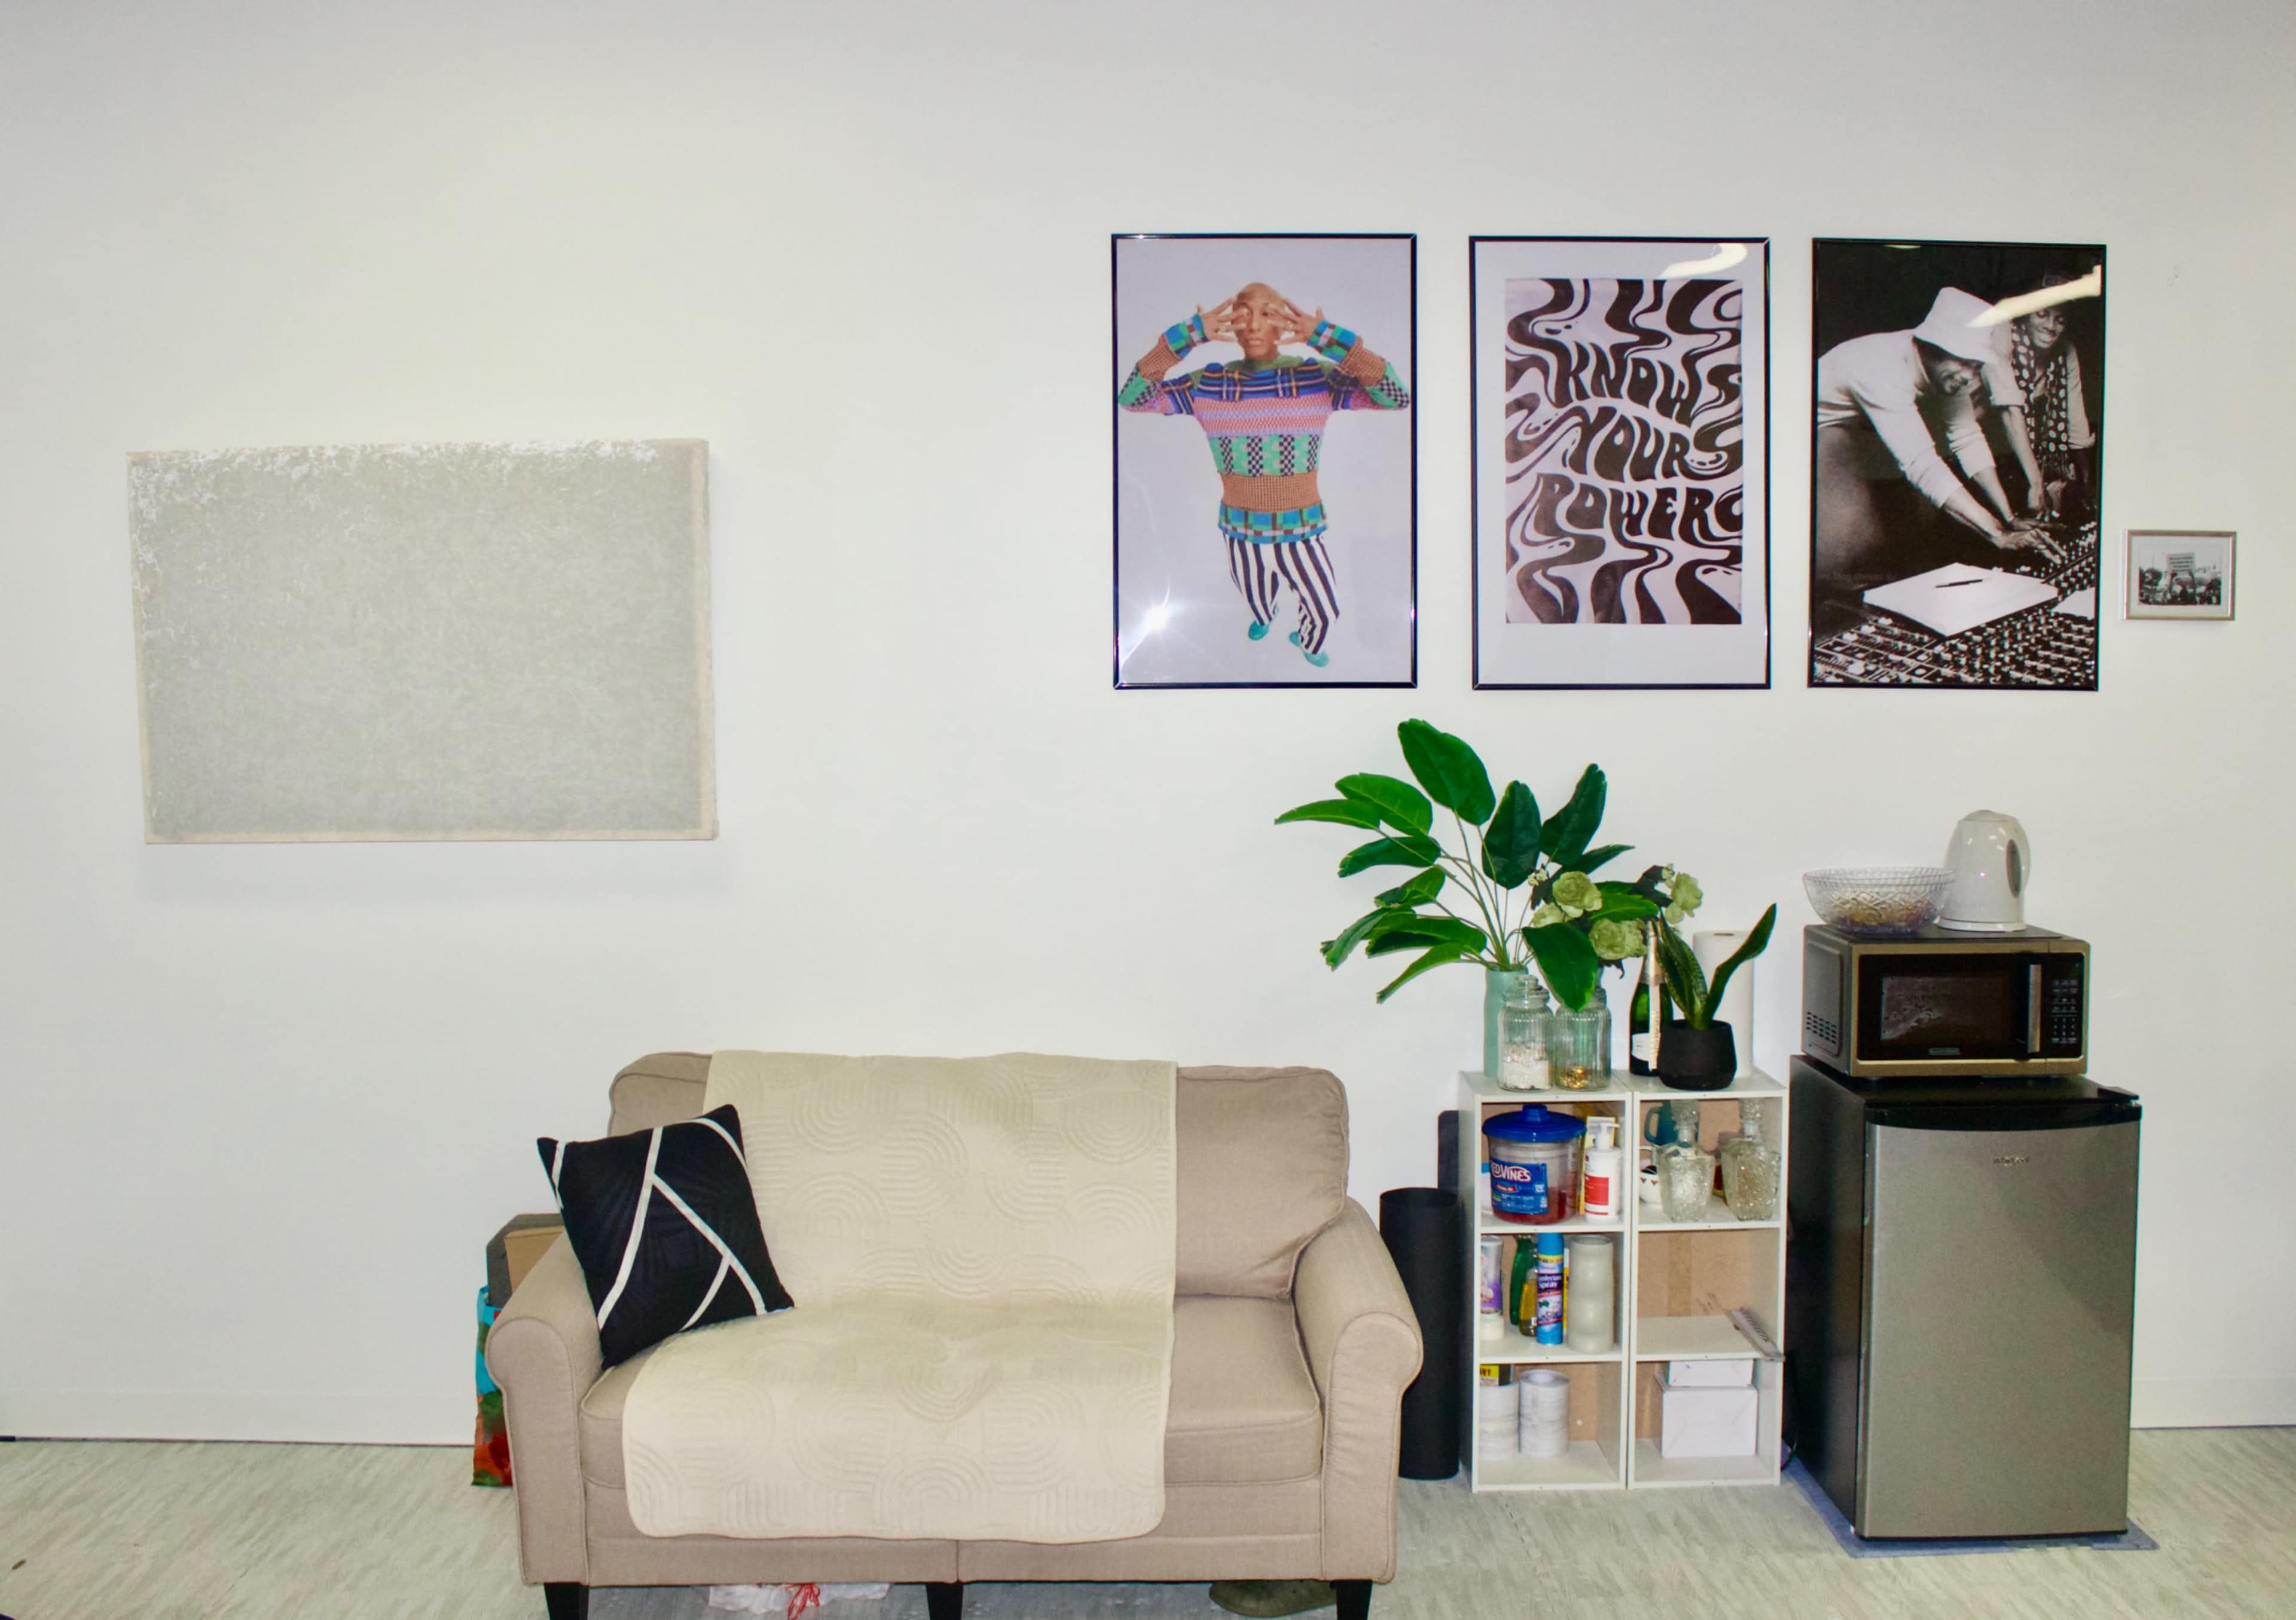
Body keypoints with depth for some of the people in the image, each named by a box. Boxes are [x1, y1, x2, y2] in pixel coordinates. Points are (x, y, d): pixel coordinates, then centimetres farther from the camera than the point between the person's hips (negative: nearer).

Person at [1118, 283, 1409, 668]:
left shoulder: (1317, 379, -15)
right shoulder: (1207, 385, -10)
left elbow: (1398, 398, -25)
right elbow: (1130, 398, -16)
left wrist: (1329, 340, -32)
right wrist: (1187, 337, -26)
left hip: (1301, 534, -1)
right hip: (1241, 534, 2)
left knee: (1324, 610, 17)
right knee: (1256, 603, 29)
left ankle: (1307, 643, 52)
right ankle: (1264, 617, 65)